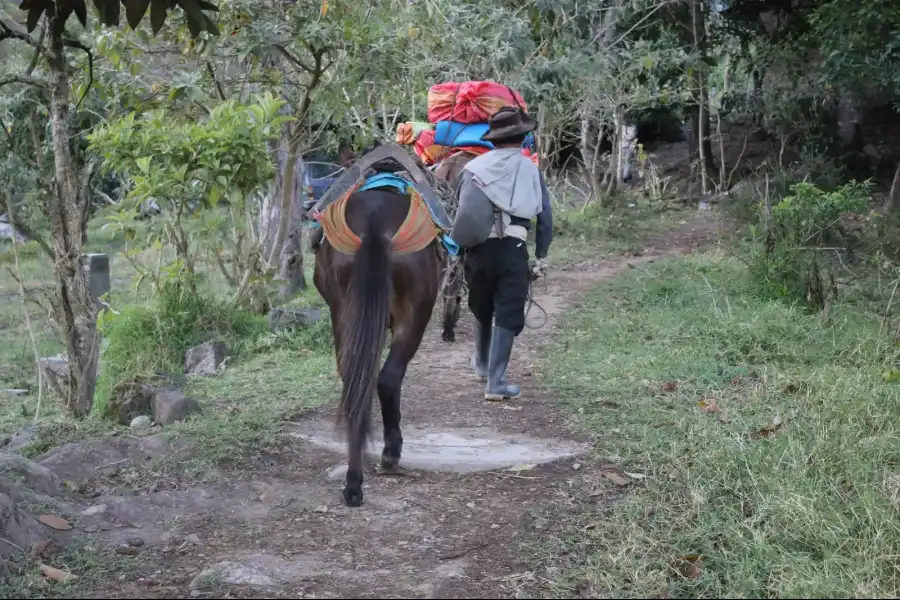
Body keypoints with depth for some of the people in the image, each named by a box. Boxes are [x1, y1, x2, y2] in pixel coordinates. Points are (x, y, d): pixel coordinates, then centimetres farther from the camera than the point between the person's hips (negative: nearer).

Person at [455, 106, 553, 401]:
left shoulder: (473, 168, 5)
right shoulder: (531, 170, 3)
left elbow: (459, 213, 4)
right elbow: (545, 219, 2)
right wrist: (540, 257, 9)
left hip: (477, 248, 3)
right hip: (513, 250, -3)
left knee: (481, 311, 22)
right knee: (508, 315, 2)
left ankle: (482, 365, 43)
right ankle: (496, 383, -2)